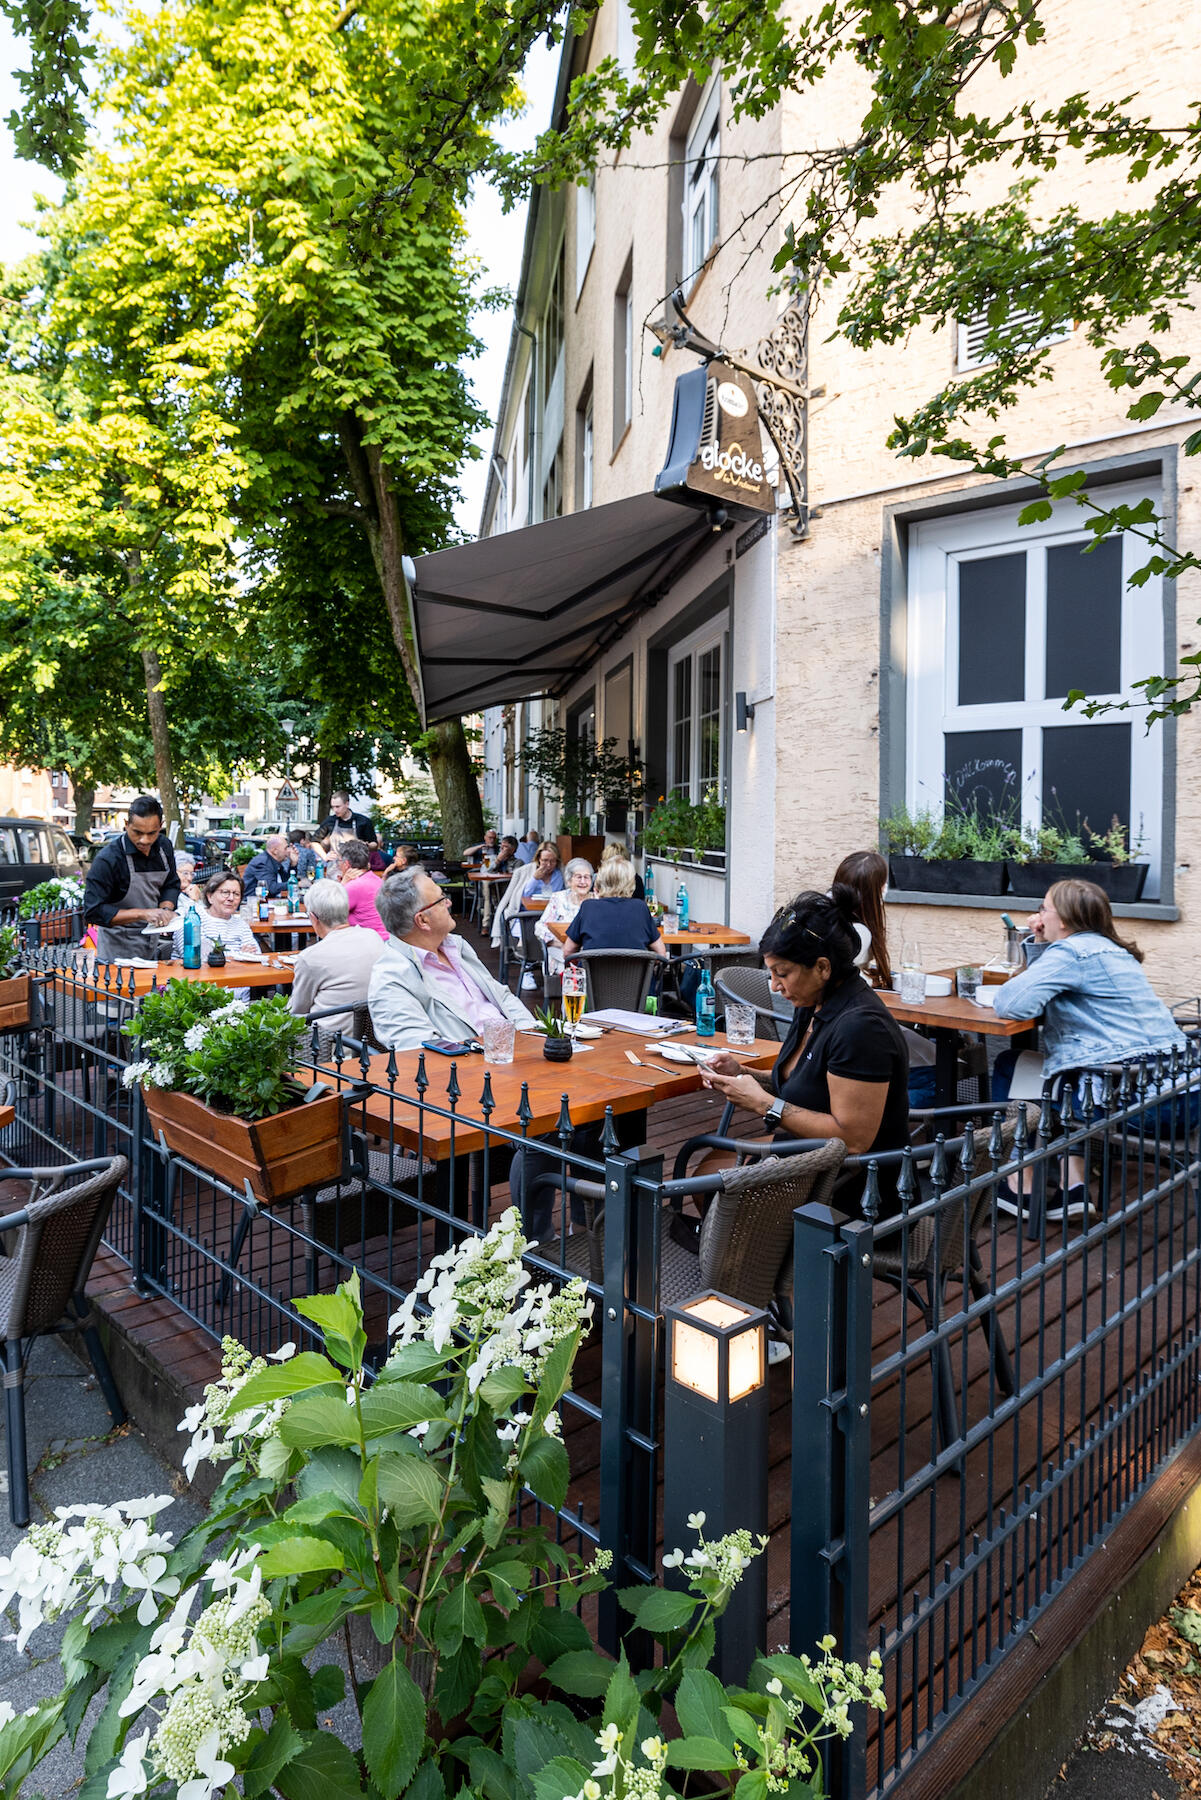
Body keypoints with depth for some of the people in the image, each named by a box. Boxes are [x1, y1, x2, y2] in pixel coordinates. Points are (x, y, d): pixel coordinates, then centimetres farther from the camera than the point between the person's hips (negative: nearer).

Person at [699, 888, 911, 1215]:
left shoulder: (860, 1026, -26)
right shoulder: (813, 1007, 3)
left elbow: (852, 1139, -27)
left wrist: (764, 1104, -23)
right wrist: (742, 1075, -3)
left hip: (853, 1196, -8)